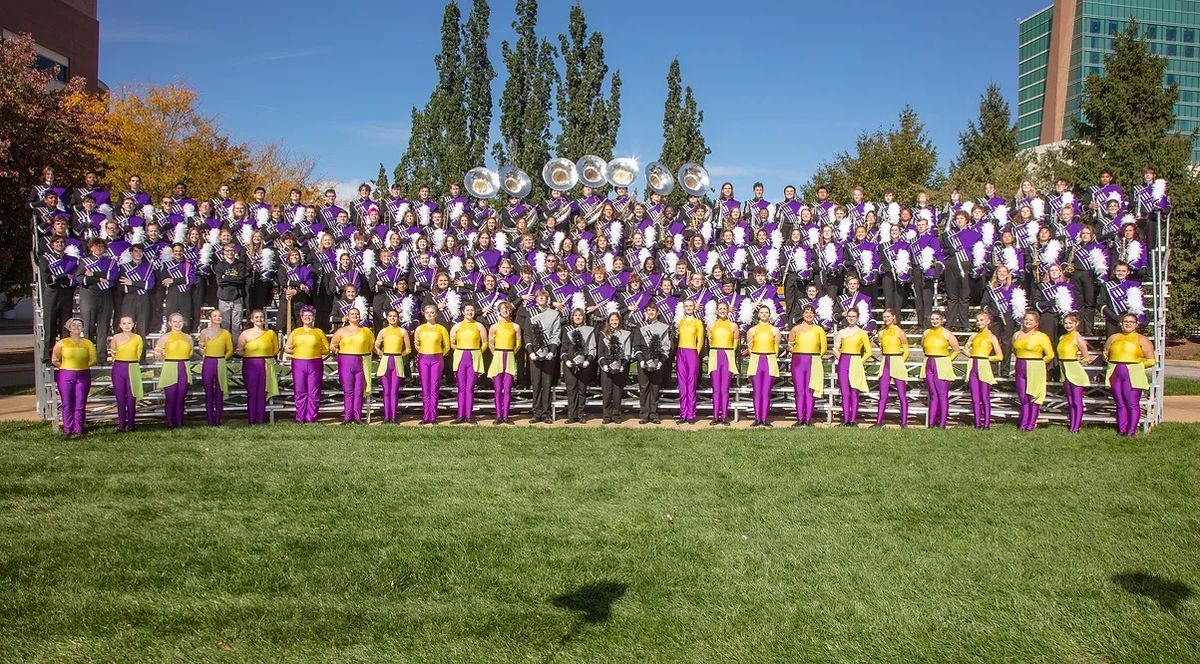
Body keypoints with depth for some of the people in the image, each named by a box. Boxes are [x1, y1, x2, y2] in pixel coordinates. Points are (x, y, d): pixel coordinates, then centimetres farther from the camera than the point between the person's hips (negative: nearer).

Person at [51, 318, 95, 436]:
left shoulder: (87, 343, 3)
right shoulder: (62, 343, 1)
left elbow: (93, 361, 7)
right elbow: (54, 360, 8)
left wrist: (81, 366, 3)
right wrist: (66, 368, 5)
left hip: (83, 376, 1)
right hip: (66, 376, -1)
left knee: (80, 405, 2)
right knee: (67, 404, 2)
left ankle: (78, 429, 9)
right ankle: (67, 429, 9)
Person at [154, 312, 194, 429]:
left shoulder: (188, 337, 8)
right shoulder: (165, 337, -1)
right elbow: (157, 353, 6)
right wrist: (168, 361, 9)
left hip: (184, 370, 3)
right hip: (170, 370, -3)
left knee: (181, 399, 6)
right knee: (170, 399, -2)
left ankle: (179, 423, 11)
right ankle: (170, 424, 6)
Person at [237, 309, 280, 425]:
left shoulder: (271, 333, 5)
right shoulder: (245, 334, 2)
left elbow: (276, 349, 13)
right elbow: (239, 350, 5)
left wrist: (266, 356, 5)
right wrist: (250, 356, 0)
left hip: (266, 366, 1)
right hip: (250, 366, -1)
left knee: (262, 393, 4)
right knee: (252, 393, 0)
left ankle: (261, 419, 9)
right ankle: (251, 419, 6)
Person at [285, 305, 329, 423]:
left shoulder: (319, 332, 9)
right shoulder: (295, 332, 14)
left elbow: (327, 349, 8)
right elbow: (286, 348, 14)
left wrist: (315, 351, -4)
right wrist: (297, 351, 0)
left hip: (315, 364, -1)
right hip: (298, 364, 2)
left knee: (314, 393, -2)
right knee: (299, 392, 2)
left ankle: (311, 417, 4)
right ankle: (300, 418, 8)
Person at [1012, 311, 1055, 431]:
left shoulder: (1041, 336, -6)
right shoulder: (1016, 335, 9)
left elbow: (1050, 355, -5)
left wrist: (1038, 362, 4)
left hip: (1035, 370, -5)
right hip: (1020, 369, 5)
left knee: (1033, 398, 0)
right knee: (1023, 398, 7)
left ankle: (1032, 423, 9)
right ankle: (1023, 423, 13)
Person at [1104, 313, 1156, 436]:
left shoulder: (1142, 340, 4)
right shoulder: (1113, 338, 14)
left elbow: (1151, 361, 2)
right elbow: (1106, 353, 26)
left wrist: (1137, 366, -6)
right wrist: (1115, 364, 9)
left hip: (1133, 375, -4)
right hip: (1115, 375, 4)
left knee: (1132, 405, -4)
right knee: (1120, 404, 7)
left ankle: (1131, 431, 0)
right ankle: (1121, 430, 11)